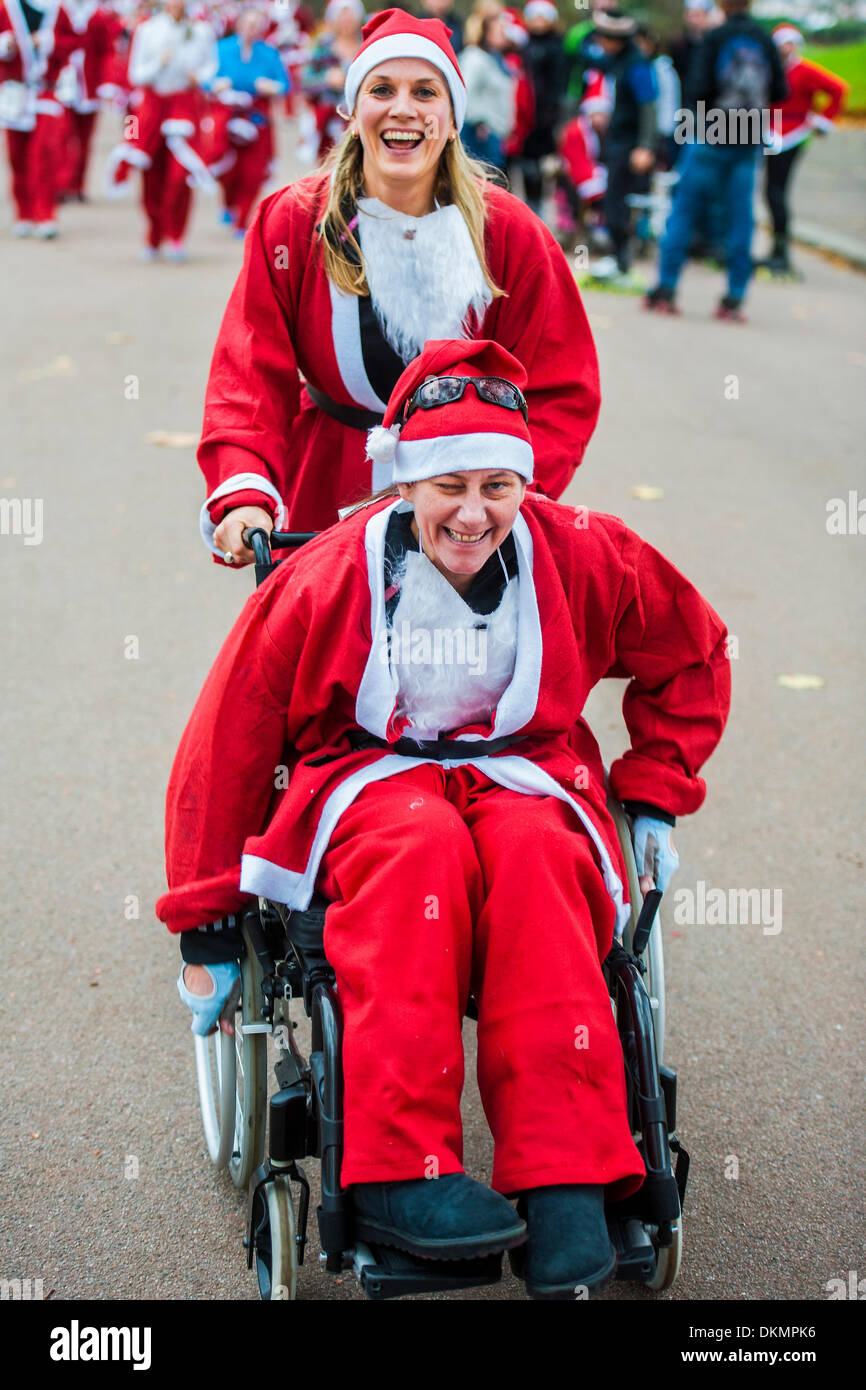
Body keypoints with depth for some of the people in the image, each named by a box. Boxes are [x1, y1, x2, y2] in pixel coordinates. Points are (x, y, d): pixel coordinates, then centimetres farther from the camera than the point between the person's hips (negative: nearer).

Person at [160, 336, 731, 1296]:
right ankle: (397, 1175, -42)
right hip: (369, 775, -1)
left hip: (523, 772, 2)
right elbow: (226, 744, -1)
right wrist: (207, 927, 2)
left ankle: (565, 1182, -40)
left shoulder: (582, 559, -3)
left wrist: (653, 798, 9)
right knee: (422, 846, -38)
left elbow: (690, 656, 16)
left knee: (537, 855, -36)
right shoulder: (328, 580, -9)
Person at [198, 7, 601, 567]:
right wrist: (244, 496, -28)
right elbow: (250, 375, -10)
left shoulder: (511, 233, -8)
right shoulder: (292, 222, -6)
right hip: (325, 497, 1)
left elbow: (561, 394, -7)